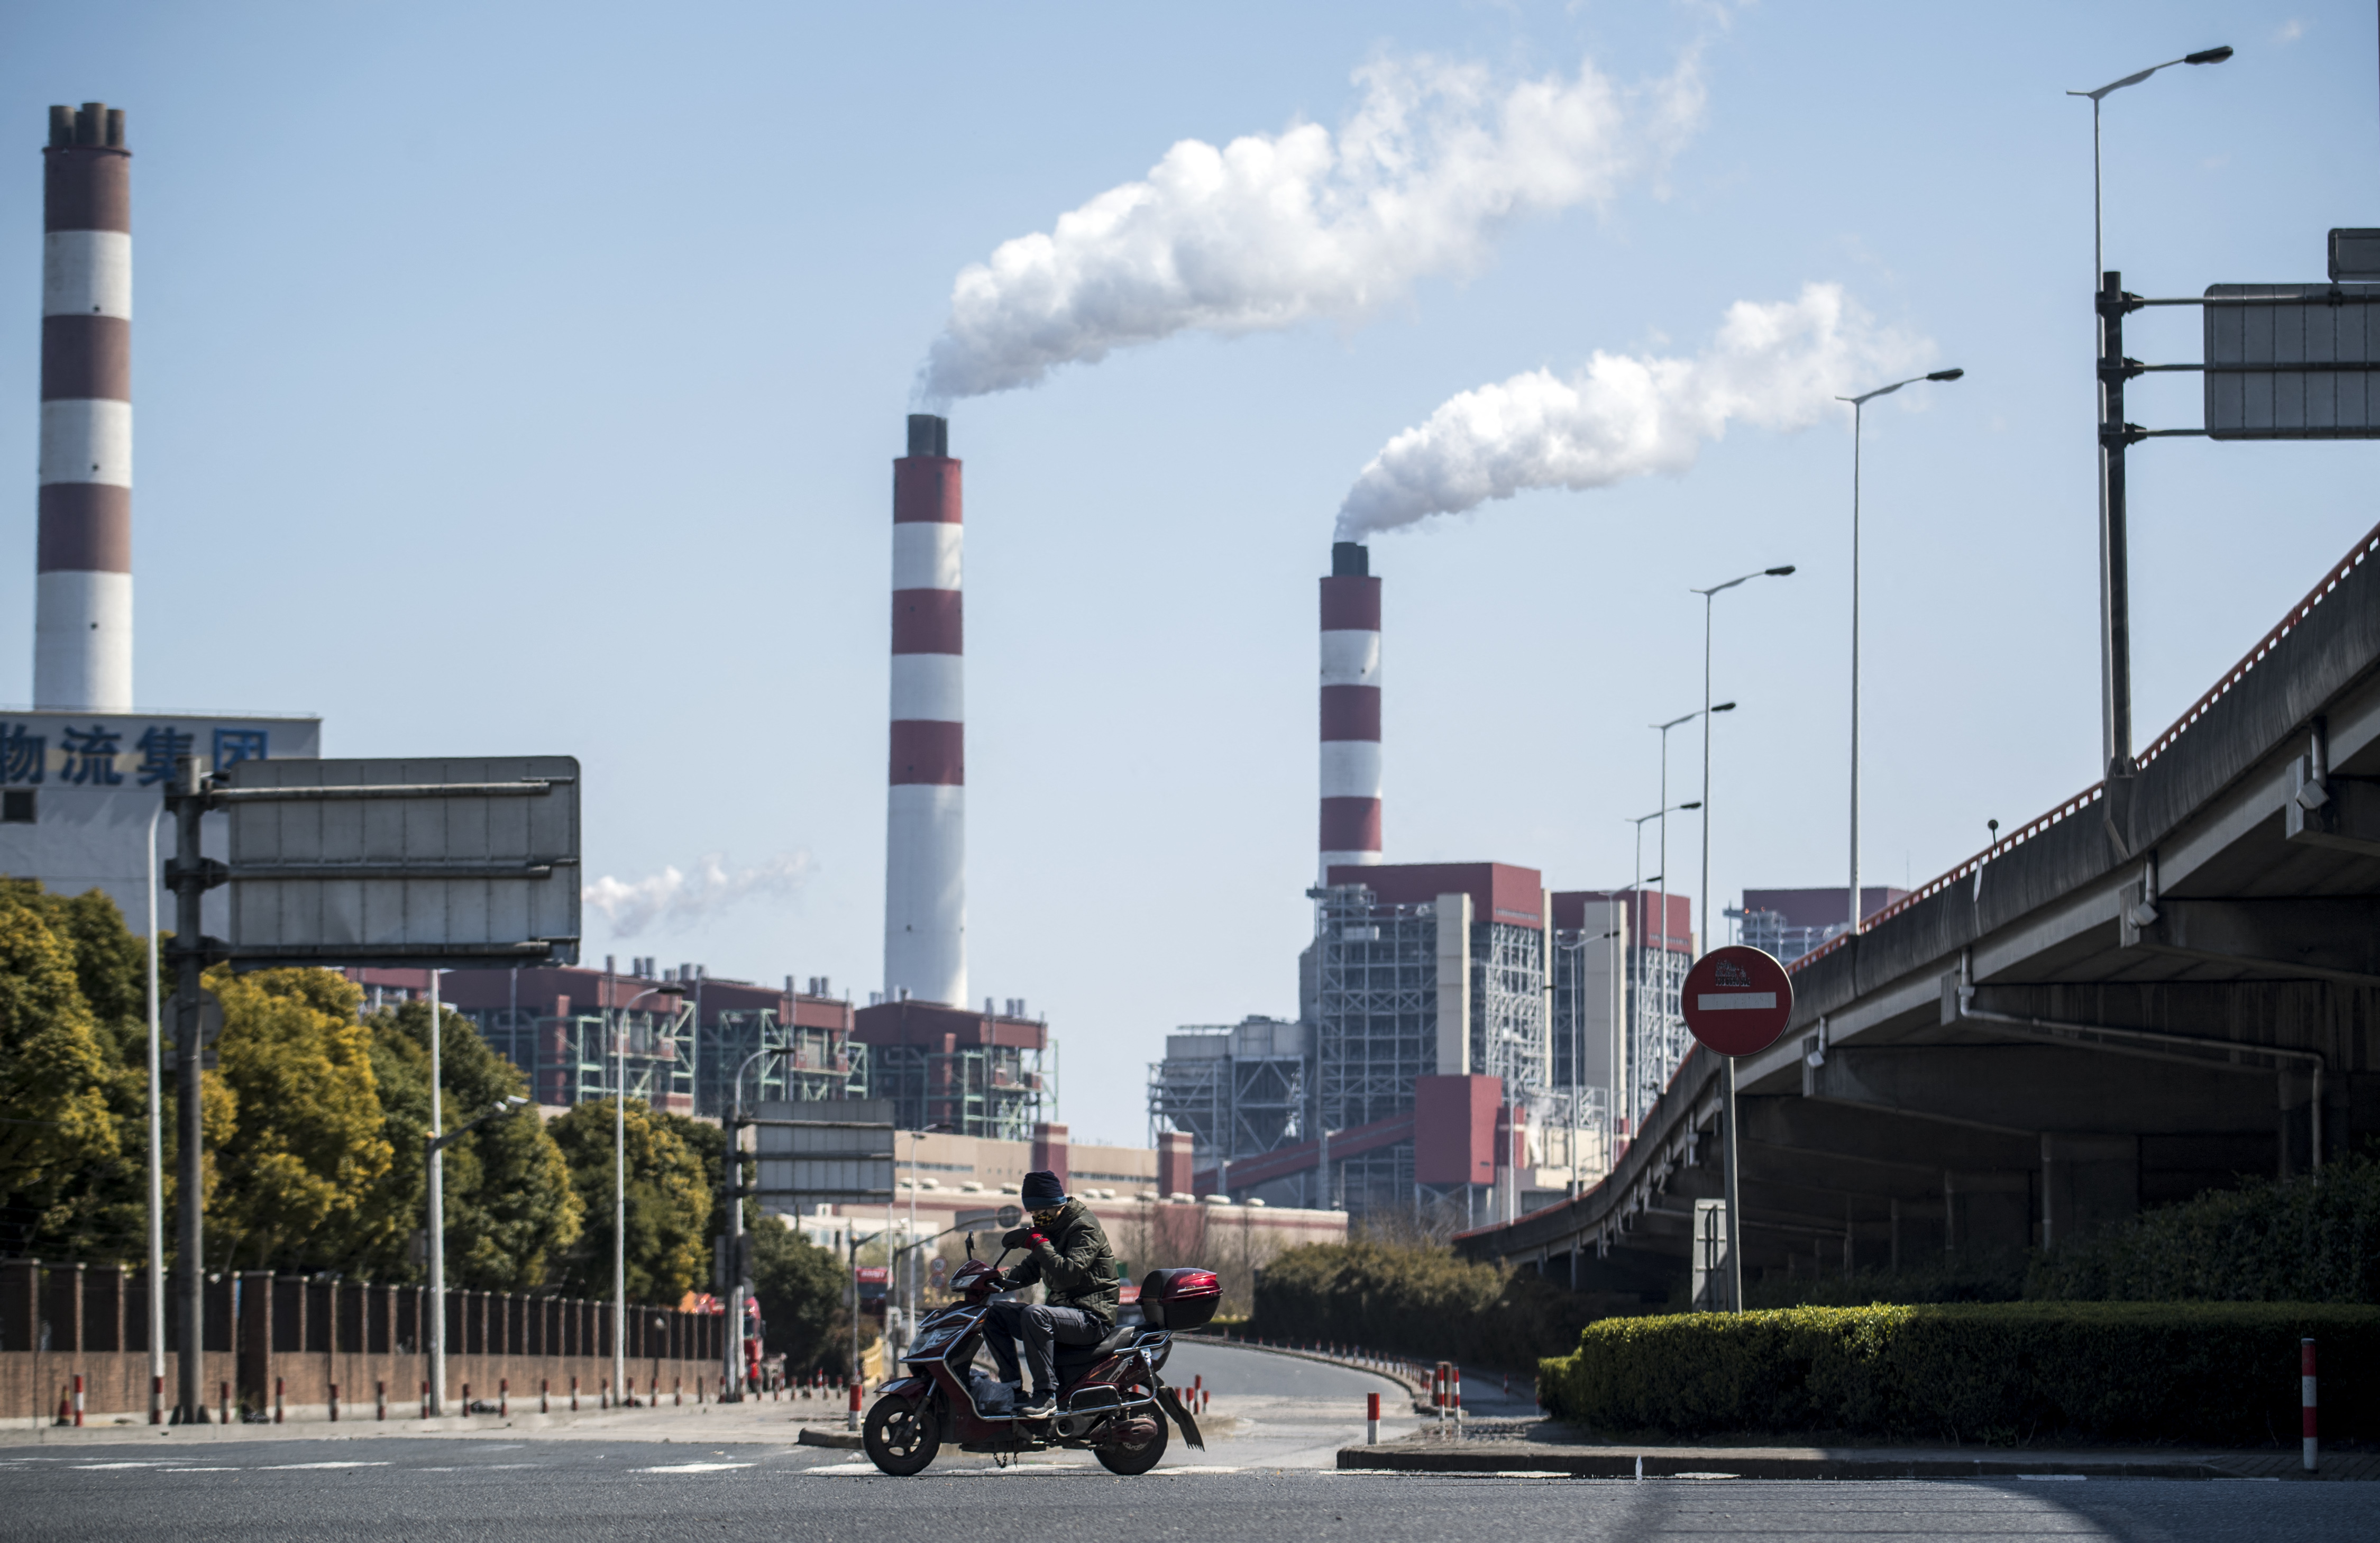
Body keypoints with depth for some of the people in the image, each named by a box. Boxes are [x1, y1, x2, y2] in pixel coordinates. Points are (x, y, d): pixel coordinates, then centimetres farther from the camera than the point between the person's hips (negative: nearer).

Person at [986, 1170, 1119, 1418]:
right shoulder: (1051, 1229, 16)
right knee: (995, 1313, 2)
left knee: (1034, 1315, -36)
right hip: (1061, 1310, 10)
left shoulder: (1084, 1229, -13)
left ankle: (1046, 1395, -35)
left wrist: (1039, 1243, -25)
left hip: (1092, 1317, -10)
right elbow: (1030, 1271, 20)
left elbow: (1069, 1275, -27)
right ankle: (1012, 1386, -5)